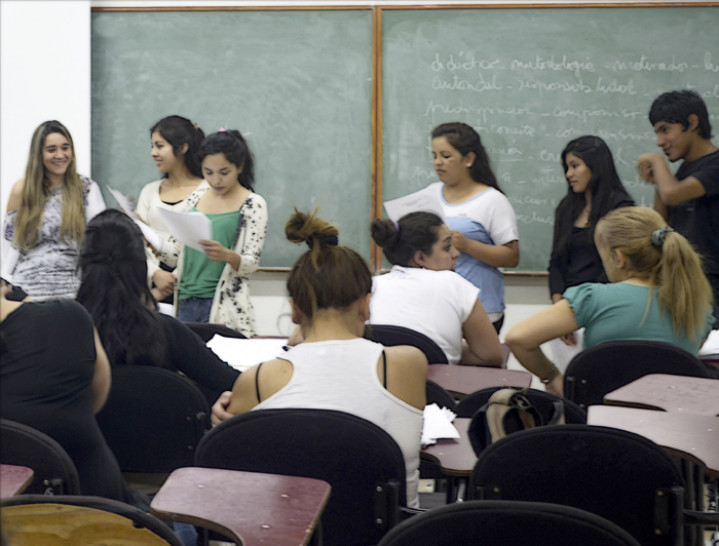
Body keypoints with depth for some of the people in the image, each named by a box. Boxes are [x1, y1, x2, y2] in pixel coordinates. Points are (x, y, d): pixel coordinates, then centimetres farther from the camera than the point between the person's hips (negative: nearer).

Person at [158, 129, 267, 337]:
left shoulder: (253, 205, -1)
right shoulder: (196, 197, 12)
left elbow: (251, 263, -7)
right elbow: (175, 255, 12)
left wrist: (226, 255, -27)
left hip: (224, 306, -4)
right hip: (186, 302, 4)